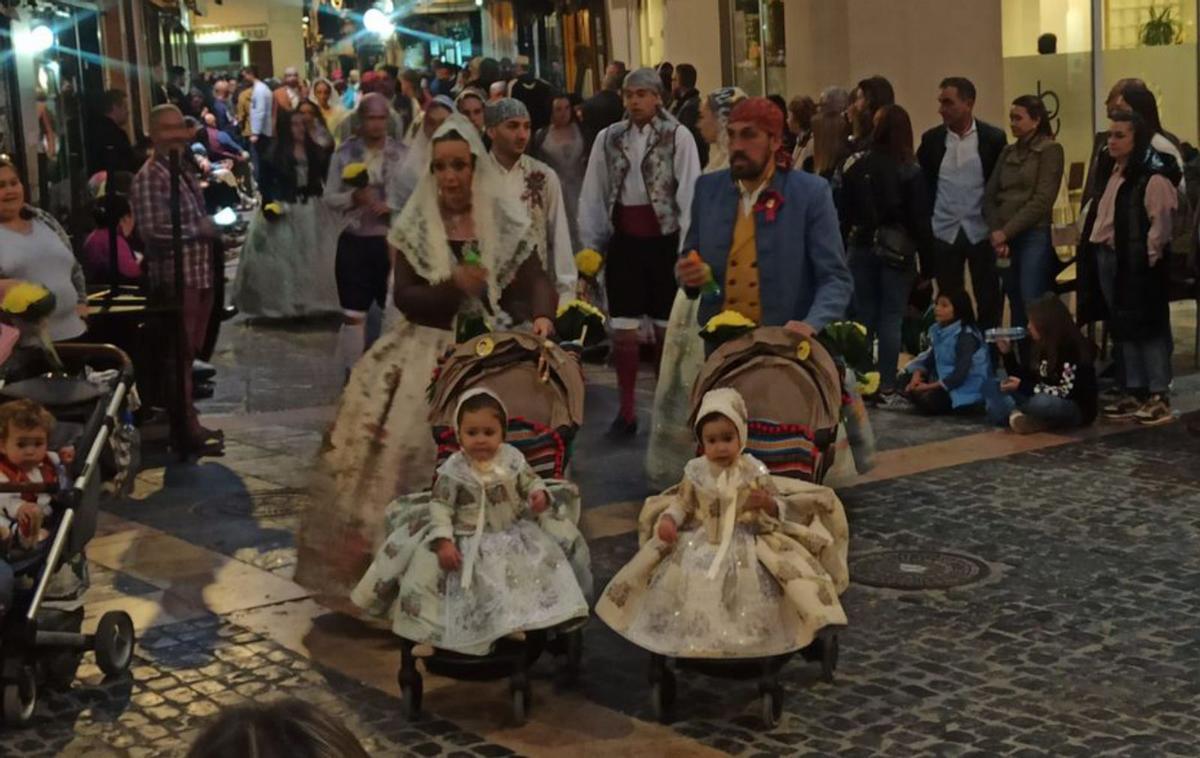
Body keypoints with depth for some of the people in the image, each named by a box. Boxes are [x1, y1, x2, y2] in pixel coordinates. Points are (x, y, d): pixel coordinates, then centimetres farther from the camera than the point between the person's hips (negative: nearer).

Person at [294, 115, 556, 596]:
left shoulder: (506, 219, 6)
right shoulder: (415, 226, 4)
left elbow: (535, 278, 0)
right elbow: (405, 298, -2)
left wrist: (541, 316, -20)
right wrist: (452, 285, -20)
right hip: (432, 348, 0)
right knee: (410, 435, -16)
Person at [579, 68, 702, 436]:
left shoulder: (678, 137, -6)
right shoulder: (608, 138, 4)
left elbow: (689, 194, -8)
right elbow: (593, 195, 6)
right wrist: (591, 245, 4)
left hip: (664, 240, -2)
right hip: (624, 241, 2)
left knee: (667, 328, 10)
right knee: (623, 329, 3)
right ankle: (627, 410, 12)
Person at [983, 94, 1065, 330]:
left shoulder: (1050, 150, -3)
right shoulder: (1008, 152, 14)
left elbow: (1042, 201, -11)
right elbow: (990, 196, 9)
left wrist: (1007, 231, -12)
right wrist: (996, 233, -6)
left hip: (1034, 237, -5)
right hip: (1004, 239, 5)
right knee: (1016, 308, 7)